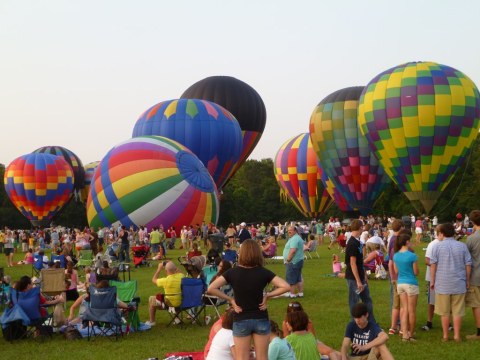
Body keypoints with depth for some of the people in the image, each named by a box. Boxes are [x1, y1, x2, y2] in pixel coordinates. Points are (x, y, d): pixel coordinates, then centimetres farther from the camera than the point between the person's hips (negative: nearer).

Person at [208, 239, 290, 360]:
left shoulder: (233, 272, -8)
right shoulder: (263, 272, -8)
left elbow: (211, 289, -13)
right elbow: (286, 287, -12)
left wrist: (230, 299, -6)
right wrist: (267, 296, -5)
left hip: (241, 321, 0)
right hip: (261, 319, 0)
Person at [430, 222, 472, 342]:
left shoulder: (438, 246, -4)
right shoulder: (462, 246, 0)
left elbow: (433, 265, -3)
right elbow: (468, 265, 2)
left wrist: (432, 281, 7)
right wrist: (467, 281, 12)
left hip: (442, 284, -1)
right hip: (459, 284, 1)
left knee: (444, 312, 8)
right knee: (458, 311, 7)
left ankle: (445, 336, 13)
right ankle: (457, 335, 8)